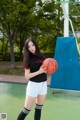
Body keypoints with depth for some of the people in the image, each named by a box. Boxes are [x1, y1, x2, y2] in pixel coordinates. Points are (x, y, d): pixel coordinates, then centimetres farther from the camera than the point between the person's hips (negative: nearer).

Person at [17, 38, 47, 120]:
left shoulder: (42, 56, 2)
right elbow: (27, 76, -15)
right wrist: (39, 72, -24)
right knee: (26, 110, -4)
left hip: (43, 84, 5)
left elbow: (46, 69, 15)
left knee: (39, 108, 15)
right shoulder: (28, 59, -10)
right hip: (33, 85, -5)